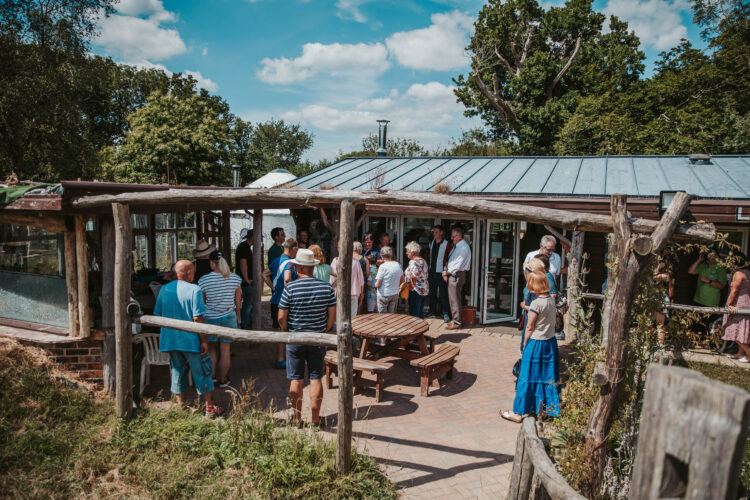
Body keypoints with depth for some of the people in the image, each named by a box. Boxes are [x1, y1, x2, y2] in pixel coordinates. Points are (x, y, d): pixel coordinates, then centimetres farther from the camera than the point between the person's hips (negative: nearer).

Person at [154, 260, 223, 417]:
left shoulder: (164, 290, 4)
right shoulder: (194, 290, -13)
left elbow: (158, 316, 9)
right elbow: (197, 319, -17)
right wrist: (204, 340, -12)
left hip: (170, 340, 5)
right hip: (191, 340, -5)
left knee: (177, 372, 17)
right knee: (202, 373, 7)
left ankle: (181, 405, 25)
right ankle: (210, 407, 13)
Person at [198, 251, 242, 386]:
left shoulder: (203, 280, -10)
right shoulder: (235, 278, -5)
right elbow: (238, 301, 2)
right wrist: (238, 317, 16)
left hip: (210, 318, 0)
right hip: (228, 318, 1)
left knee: (212, 349, 17)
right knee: (225, 350, 8)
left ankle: (211, 375, 20)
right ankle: (223, 379, 18)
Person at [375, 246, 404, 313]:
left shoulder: (383, 266, -15)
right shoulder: (398, 265, 2)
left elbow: (377, 285, -14)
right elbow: (402, 281, 12)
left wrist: (376, 283, 7)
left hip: (383, 295, -5)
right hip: (395, 294, 5)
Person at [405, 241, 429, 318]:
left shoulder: (413, 262, -16)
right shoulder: (423, 260, 11)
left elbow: (415, 274, -33)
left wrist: (412, 284, -20)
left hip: (416, 291, -9)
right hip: (424, 289, 9)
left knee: (414, 313, -2)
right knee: (420, 312, 17)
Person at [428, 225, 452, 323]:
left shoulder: (447, 244, -8)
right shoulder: (431, 243, 11)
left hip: (441, 272, -6)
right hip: (432, 272, 6)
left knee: (443, 294, -6)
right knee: (432, 293, 13)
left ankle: (446, 314, -1)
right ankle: (433, 311, 24)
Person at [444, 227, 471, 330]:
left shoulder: (463, 247, -16)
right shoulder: (456, 246, 14)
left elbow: (458, 265, -20)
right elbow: (450, 261, 15)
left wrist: (447, 272, -11)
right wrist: (445, 272, 2)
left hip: (457, 275, -10)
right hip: (451, 275, 10)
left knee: (455, 299, -5)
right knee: (452, 299, 16)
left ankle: (456, 323, 2)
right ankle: (454, 319, 27)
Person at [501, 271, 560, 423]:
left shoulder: (536, 303, -19)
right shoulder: (551, 300, 2)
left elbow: (529, 327, -14)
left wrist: (525, 345, -3)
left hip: (536, 343, -7)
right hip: (551, 342, 7)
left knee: (527, 378, 1)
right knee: (548, 377, 16)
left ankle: (518, 413, 10)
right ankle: (548, 408, 28)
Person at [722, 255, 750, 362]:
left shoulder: (738, 273, -14)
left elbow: (734, 290, -15)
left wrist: (729, 304, -10)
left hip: (739, 306, -10)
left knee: (736, 332, -6)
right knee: (741, 332, 14)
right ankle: (741, 353, 19)